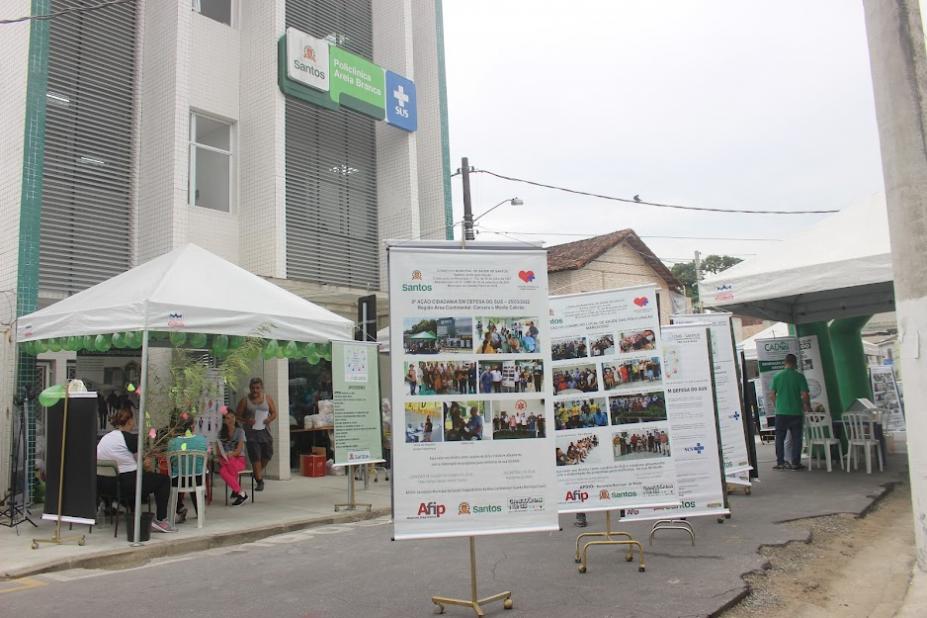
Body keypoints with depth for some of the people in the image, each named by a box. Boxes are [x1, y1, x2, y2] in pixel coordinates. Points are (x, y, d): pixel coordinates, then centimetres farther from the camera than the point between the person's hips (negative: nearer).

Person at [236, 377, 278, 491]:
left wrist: (269, 419, -12)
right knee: (255, 456, -5)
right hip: (251, 431, -2)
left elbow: (274, 413, 9)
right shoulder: (245, 400, 0)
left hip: (264, 430, 2)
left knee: (267, 453, 4)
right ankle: (259, 481, 2)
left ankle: (259, 471, 34)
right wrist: (246, 421, -17)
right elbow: (237, 416, 2)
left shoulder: (268, 398, 5)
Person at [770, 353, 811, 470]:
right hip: (796, 412, -1)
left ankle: (780, 463, 9)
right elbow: (805, 395, -8)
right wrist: (808, 407, 8)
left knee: (780, 438, 9)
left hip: (781, 412, 2)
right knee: (796, 438, 7)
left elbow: (772, 394, 2)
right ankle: (795, 463, 8)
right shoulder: (799, 376, -6)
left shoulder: (777, 376, 0)